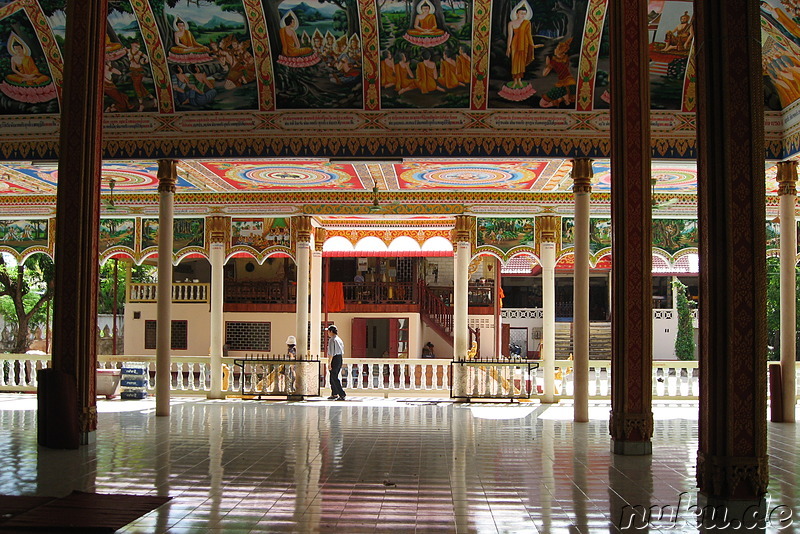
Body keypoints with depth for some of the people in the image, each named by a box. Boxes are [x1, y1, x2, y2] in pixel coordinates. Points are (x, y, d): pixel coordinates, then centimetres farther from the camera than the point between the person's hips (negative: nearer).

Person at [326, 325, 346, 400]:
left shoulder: (332, 340, -12)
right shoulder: (339, 339, 16)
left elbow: (331, 352, -18)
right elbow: (342, 352, 20)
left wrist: (329, 363, -17)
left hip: (334, 359, -9)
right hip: (340, 359, 9)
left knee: (334, 378, -7)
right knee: (333, 377, 16)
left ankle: (342, 395, -12)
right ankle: (334, 394, 20)